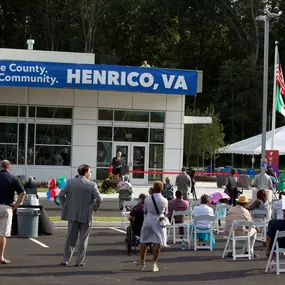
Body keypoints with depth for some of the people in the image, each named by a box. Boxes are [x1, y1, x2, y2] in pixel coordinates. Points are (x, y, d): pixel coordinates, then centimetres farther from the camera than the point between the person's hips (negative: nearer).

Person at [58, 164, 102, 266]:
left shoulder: (70, 182, -1)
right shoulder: (92, 185, -9)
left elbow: (61, 195, -1)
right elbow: (98, 199, -13)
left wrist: (65, 206, 10)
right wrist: (94, 208, 4)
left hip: (72, 214, 3)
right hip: (86, 216, -3)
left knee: (70, 238, 12)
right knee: (83, 239, 8)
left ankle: (65, 260, 14)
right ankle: (79, 261, 9)